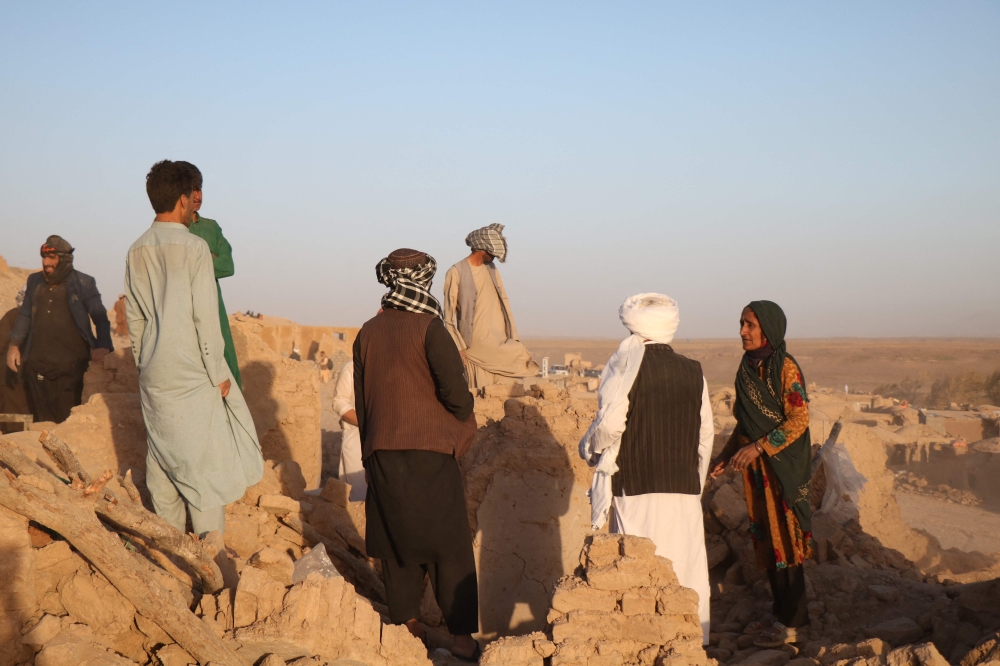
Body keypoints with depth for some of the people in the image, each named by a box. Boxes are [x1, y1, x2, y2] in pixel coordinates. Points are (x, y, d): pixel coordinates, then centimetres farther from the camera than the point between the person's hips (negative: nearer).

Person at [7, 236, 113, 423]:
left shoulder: (83, 283, 0)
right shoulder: (34, 282, 13)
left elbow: (100, 317, -1)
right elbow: (25, 316, 21)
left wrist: (102, 346, -17)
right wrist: (14, 345, 8)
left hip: (69, 365, -4)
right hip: (37, 364, 4)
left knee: (65, 420, -3)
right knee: (42, 420, 7)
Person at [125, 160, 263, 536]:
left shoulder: (137, 251, 5)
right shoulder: (194, 248, -13)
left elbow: (134, 318, 10)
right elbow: (205, 318, -15)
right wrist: (219, 374, -8)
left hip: (154, 374, 6)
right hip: (192, 373, -6)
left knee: (161, 455, 12)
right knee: (206, 457, 1)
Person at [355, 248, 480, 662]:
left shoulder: (368, 332, 6)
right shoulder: (428, 328, -11)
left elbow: (360, 399, 11)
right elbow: (454, 388, -17)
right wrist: (465, 418, 5)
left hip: (382, 453, 5)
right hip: (429, 451, -5)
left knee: (396, 539, 14)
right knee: (449, 545, 1)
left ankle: (408, 624, 19)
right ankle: (462, 636, 1)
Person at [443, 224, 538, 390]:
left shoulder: (492, 270, 14)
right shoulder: (456, 273, -6)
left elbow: (504, 302, 14)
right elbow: (449, 315, -6)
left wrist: (513, 337, 4)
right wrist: (458, 348, -11)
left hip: (499, 340, 6)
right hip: (476, 340, -6)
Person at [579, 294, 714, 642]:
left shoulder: (627, 364, -7)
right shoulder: (693, 371, 7)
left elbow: (611, 423, -15)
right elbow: (706, 434, 11)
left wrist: (589, 447, 5)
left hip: (637, 486, -4)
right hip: (685, 488, 4)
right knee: (687, 572, 11)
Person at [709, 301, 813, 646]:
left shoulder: (785, 367, -13)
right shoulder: (748, 367, 10)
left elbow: (799, 419, -17)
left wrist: (759, 447, -22)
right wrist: (725, 455, 14)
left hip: (782, 465, -7)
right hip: (754, 466, 8)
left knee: (784, 539, -2)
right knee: (766, 539, 12)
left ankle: (794, 624, 6)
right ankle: (781, 614, 22)